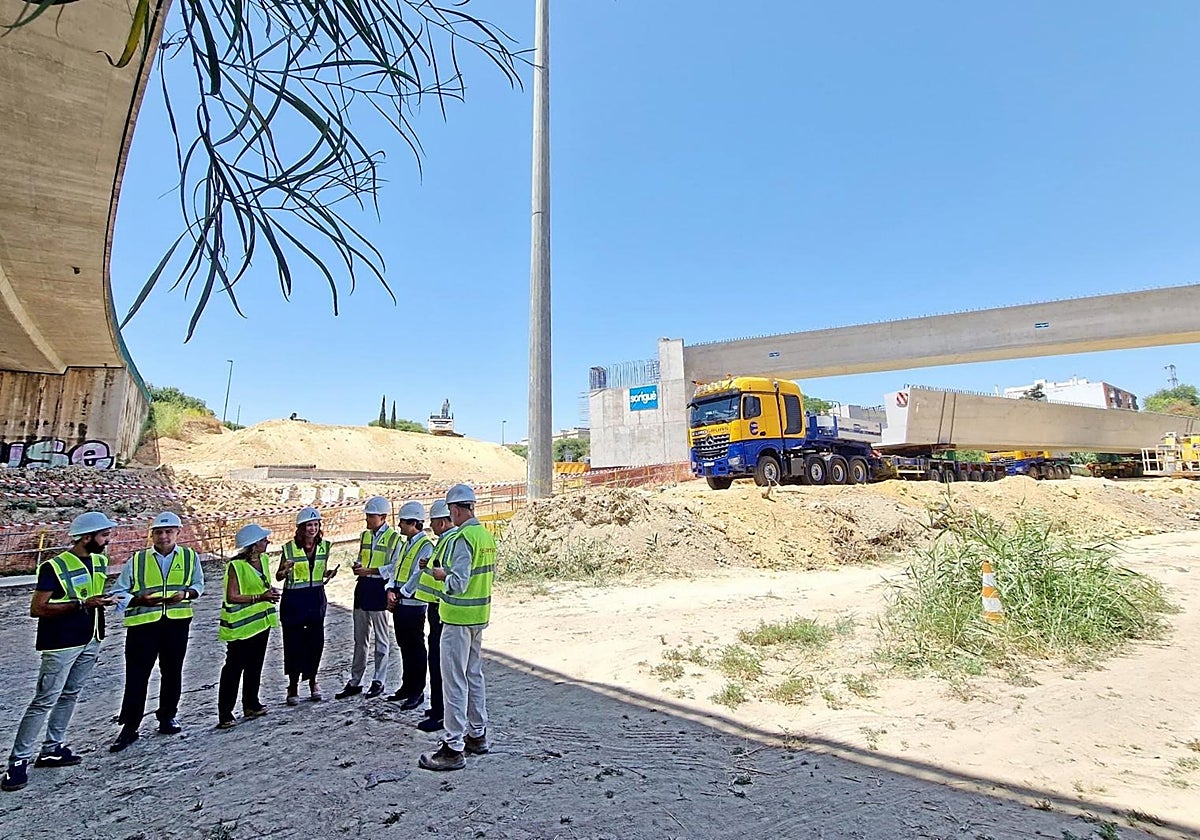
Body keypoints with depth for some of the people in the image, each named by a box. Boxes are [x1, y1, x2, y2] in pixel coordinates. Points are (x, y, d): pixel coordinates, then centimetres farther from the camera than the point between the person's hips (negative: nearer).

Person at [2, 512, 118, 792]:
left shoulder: (99, 561, 5)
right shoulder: (54, 567, -17)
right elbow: (37, 609, -18)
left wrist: (102, 601, 4)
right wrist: (81, 604, -25)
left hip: (90, 641, 7)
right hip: (61, 644, -7)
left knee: (70, 695, 14)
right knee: (44, 701, -3)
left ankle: (52, 749, 26)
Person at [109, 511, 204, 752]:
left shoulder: (190, 557, 2)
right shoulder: (137, 560, -1)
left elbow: (198, 585, 11)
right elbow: (118, 594, 1)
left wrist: (185, 594, -10)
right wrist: (140, 599, -17)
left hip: (177, 623, 2)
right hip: (143, 624, -1)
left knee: (172, 673, 14)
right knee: (136, 676, 1)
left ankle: (167, 717, 30)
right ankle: (129, 727, 14)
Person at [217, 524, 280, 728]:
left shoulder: (263, 559, 5)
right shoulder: (236, 566, -19)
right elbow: (231, 597, -21)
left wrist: (270, 592, 1)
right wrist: (259, 597, -26)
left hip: (261, 622, 8)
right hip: (241, 626, -8)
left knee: (255, 665, 16)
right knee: (233, 668, 0)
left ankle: (251, 704, 29)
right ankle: (225, 713, 10)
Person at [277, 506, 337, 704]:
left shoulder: (324, 546, 0)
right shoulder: (289, 548, -10)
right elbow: (278, 577, -1)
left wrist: (329, 573, -7)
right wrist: (285, 571, -22)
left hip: (316, 598, 3)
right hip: (294, 600, -3)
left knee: (316, 641, 7)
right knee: (293, 643, 4)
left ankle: (312, 681, 26)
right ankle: (293, 686, 21)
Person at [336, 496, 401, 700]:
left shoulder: (393, 537, -9)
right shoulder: (365, 535, 12)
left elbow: (394, 567, -12)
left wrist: (370, 571, -18)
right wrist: (357, 566, -1)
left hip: (379, 589, -6)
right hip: (362, 587, 7)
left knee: (380, 639, 6)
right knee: (359, 638, 13)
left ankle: (378, 681, 17)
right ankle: (355, 681, 23)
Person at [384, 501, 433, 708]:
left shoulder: (426, 546, -15)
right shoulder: (406, 544, 14)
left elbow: (418, 576, -20)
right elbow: (395, 568, 14)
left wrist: (400, 594, -13)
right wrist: (391, 590, 0)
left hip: (414, 605, -9)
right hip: (399, 604, 9)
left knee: (416, 648, 1)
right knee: (404, 646, 18)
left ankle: (417, 692, 12)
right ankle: (406, 686, 31)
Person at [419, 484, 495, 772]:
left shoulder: (462, 538, -20)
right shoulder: (486, 536, 6)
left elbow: (458, 584, -24)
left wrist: (442, 575, -5)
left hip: (459, 618, -9)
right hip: (480, 616, 9)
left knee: (455, 682, 0)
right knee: (475, 675, 18)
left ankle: (454, 747, 9)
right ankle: (478, 735, 30)